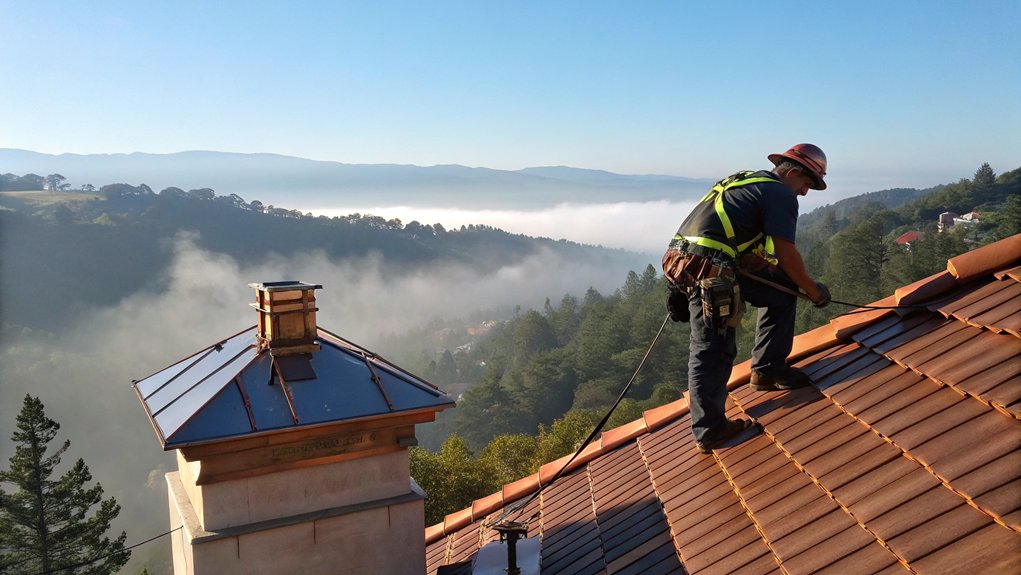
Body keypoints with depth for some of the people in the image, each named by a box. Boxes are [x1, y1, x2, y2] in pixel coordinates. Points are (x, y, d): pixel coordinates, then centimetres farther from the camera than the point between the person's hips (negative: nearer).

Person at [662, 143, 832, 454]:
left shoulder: (744, 181, 28)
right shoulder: (780, 194, 0)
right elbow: (786, 254, -3)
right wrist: (812, 290, 11)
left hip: (683, 265, 9)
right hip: (710, 272, -9)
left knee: (781, 289, 19)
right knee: (713, 351, -1)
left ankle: (767, 369, 23)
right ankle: (709, 431, 9)